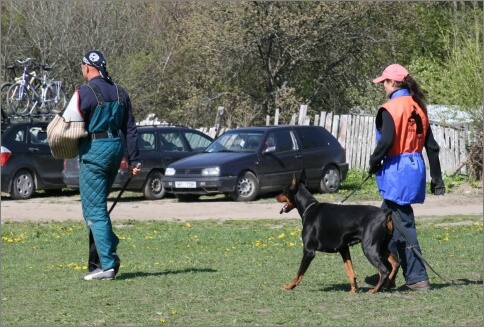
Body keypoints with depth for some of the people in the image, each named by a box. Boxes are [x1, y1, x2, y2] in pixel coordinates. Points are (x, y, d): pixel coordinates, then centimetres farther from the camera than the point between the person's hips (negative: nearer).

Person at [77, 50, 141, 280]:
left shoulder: (85, 92, -11)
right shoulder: (120, 93, 12)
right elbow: (130, 129, 12)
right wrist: (133, 160, 14)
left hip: (93, 151, -7)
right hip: (116, 149, 7)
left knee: (94, 209, -4)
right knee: (97, 207, 17)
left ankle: (107, 264, -8)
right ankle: (98, 259, 14)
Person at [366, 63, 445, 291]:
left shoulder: (390, 109, -12)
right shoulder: (418, 108, 12)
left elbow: (386, 141, -22)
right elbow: (431, 145, 13)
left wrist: (374, 162, -4)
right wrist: (436, 177, 17)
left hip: (397, 170, -8)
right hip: (416, 167, 8)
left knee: (403, 223, -5)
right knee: (387, 219, 18)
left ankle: (417, 278, -7)